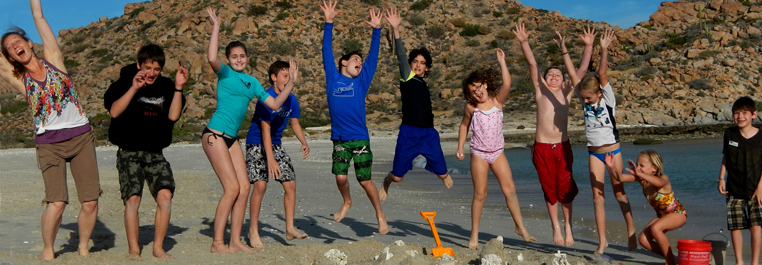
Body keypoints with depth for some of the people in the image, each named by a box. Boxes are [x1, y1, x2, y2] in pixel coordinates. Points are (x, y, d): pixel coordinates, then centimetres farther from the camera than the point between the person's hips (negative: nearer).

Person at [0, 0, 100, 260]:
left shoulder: (53, 59, 8)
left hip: (81, 137, 1)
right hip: (49, 144, 0)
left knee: (90, 202, -4)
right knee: (56, 202, -15)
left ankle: (83, 247, 17)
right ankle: (47, 250, 8)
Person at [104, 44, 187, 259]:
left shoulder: (166, 87, 8)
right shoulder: (125, 83, -1)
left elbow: (173, 116, -3)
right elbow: (114, 111, -15)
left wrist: (178, 88, -11)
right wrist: (133, 89, -24)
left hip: (155, 153, 3)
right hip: (129, 152, -3)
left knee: (165, 195, -12)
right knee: (133, 199, -14)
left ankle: (158, 247, 2)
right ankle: (133, 249, 1)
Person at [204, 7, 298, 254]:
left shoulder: (252, 81, 16)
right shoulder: (225, 73, -4)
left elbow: (274, 104, 15)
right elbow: (211, 58, -26)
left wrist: (290, 83, 10)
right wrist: (216, 27, -18)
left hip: (232, 138, 7)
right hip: (214, 135, -7)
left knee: (244, 187, 1)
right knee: (232, 188, -12)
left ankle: (235, 241, 9)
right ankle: (217, 243, -4)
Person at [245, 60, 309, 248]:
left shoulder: (292, 100, 0)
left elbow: (295, 124, 12)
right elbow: (265, 129, -24)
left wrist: (304, 143, -7)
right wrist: (271, 160, -29)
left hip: (276, 145, 7)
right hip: (257, 145, -6)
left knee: (290, 184, -2)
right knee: (260, 185, -17)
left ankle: (290, 229, 8)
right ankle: (253, 230, -1)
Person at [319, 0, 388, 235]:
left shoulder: (361, 81, 7)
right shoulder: (332, 78, 8)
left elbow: (373, 57, 4)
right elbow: (327, 51, 5)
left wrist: (376, 30, -1)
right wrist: (328, 23, -1)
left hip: (360, 139, -1)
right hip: (339, 139, 1)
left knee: (365, 181, -1)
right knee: (340, 177, -5)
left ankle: (380, 215, 16)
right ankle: (347, 202, 27)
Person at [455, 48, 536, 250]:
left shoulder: (497, 101, -1)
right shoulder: (471, 107, -1)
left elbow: (507, 84, -18)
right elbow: (464, 126, 13)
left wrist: (501, 61, -19)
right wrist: (460, 148, 7)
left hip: (497, 152, 1)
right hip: (479, 154, -1)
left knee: (510, 189, -4)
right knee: (480, 194, -1)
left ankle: (520, 227, 7)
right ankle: (474, 235, 7)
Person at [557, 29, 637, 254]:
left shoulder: (607, 98, -10)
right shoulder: (584, 99, -1)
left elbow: (602, 74, -23)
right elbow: (572, 73, -5)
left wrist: (604, 49, -34)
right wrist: (563, 49, -9)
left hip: (612, 149, -3)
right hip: (594, 152, 3)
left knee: (619, 192, 6)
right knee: (597, 195, 1)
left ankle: (631, 229, 26)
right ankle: (602, 240, 5)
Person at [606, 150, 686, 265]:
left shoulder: (663, 178, -26)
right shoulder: (641, 179, -9)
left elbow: (659, 182, -52)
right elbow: (621, 178, -21)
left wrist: (639, 174, -67)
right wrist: (612, 167, -41)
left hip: (678, 214, -7)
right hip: (662, 216, 7)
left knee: (655, 228, -32)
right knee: (643, 239, -10)